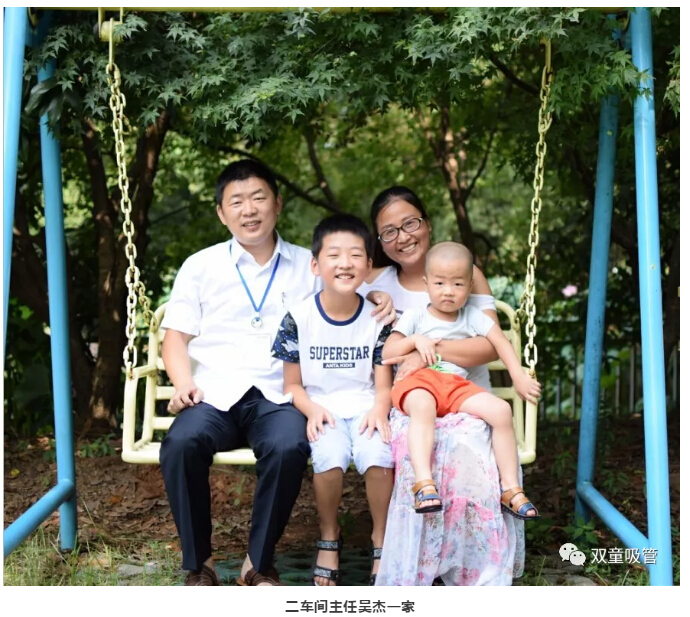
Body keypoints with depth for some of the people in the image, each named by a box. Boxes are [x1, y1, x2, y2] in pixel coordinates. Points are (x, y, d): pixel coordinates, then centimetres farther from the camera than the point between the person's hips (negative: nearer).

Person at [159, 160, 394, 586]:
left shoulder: (308, 267, 16)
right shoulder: (200, 267, 15)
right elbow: (176, 337, 13)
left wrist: (375, 297, -5)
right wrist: (184, 383, -6)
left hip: (279, 395, 0)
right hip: (215, 394, 0)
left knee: (289, 447, -34)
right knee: (181, 443, -32)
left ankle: (260, 563, -13)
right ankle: (199, 563, -12)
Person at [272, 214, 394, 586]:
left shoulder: (377, 318, 1)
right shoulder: (299, 318, -2)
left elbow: (383, 384, 3)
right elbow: (292, 384, 3)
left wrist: (378, 410, -18)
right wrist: (312, 409, -16)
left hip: (365, 409, 1)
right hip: (321, 411, -1)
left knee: (378, 456, -29)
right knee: (330, 457, -31)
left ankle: (381, 540, -2)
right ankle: (328, 536, -1)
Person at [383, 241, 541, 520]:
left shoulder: (472, 316, 16)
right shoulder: (414, 316, 10)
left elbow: (500, 341, 8)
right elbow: (387, 352, 5)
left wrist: (519, 377, -4)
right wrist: (416, 340, -11)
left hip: (458, 386, 3)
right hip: (418, 381, -3)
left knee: (501, 410, -20)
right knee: (422, 405, -40)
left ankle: (511, 489, -11)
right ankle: (423, 483, -48)